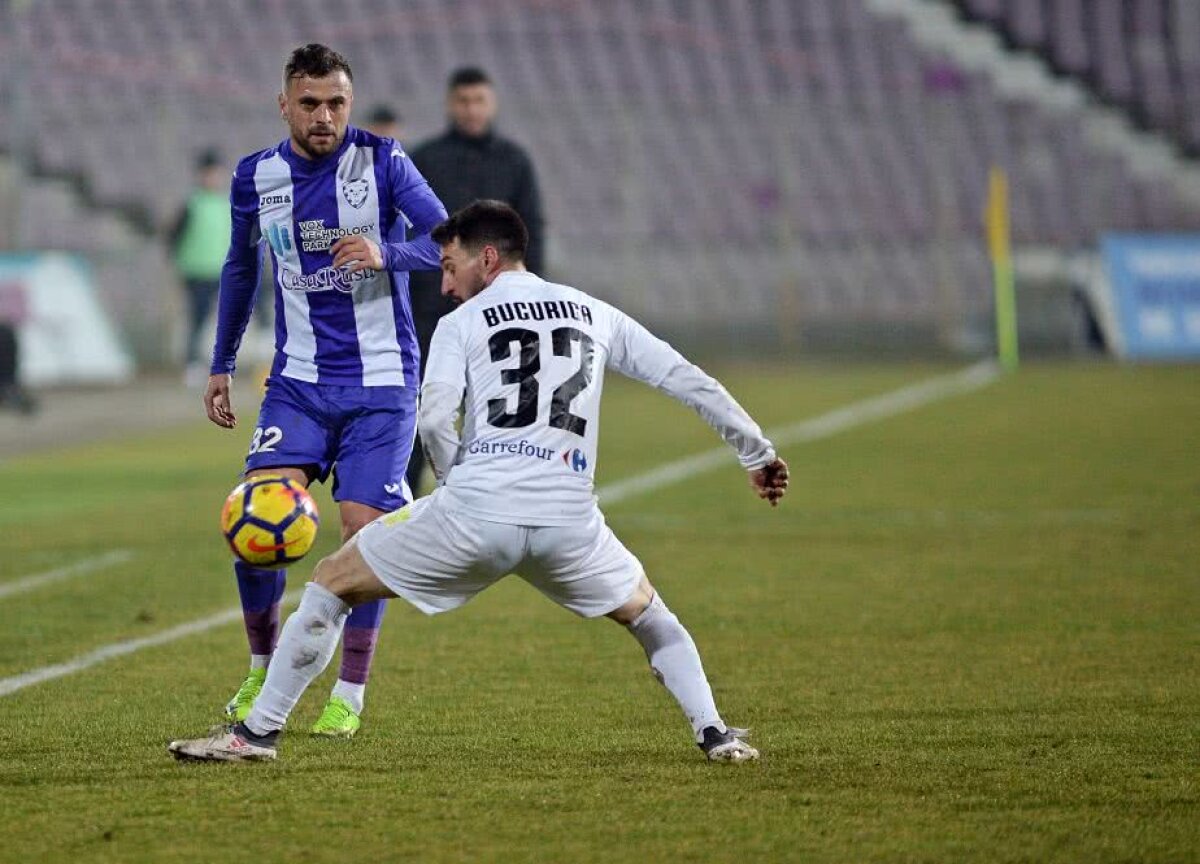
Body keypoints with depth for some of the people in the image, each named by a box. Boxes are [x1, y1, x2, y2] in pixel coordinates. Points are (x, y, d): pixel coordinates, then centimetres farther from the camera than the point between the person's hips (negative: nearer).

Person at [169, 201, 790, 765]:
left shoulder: (462, 323, 10)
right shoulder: (595, 315, 20)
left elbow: (433, 420, -5)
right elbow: (691, 382, 19)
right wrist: (757, 454, 28)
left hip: (473, 509, -3)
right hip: (569, 519, 3)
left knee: (331, 583, 13)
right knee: (646, 613, 30)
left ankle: (258, 731, 9)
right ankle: (716, 735, 16)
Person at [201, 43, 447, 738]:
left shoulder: (381, 162, -6)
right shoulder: (256, 178, 4)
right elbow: (241, 269, 20)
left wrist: (386, 253, -30)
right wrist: (222, 366, 22)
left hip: (381, 381, -2)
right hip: (299, 380, 2)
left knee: (362, 527, -9)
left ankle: (350, 696, 5)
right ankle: (265, 670, 9)